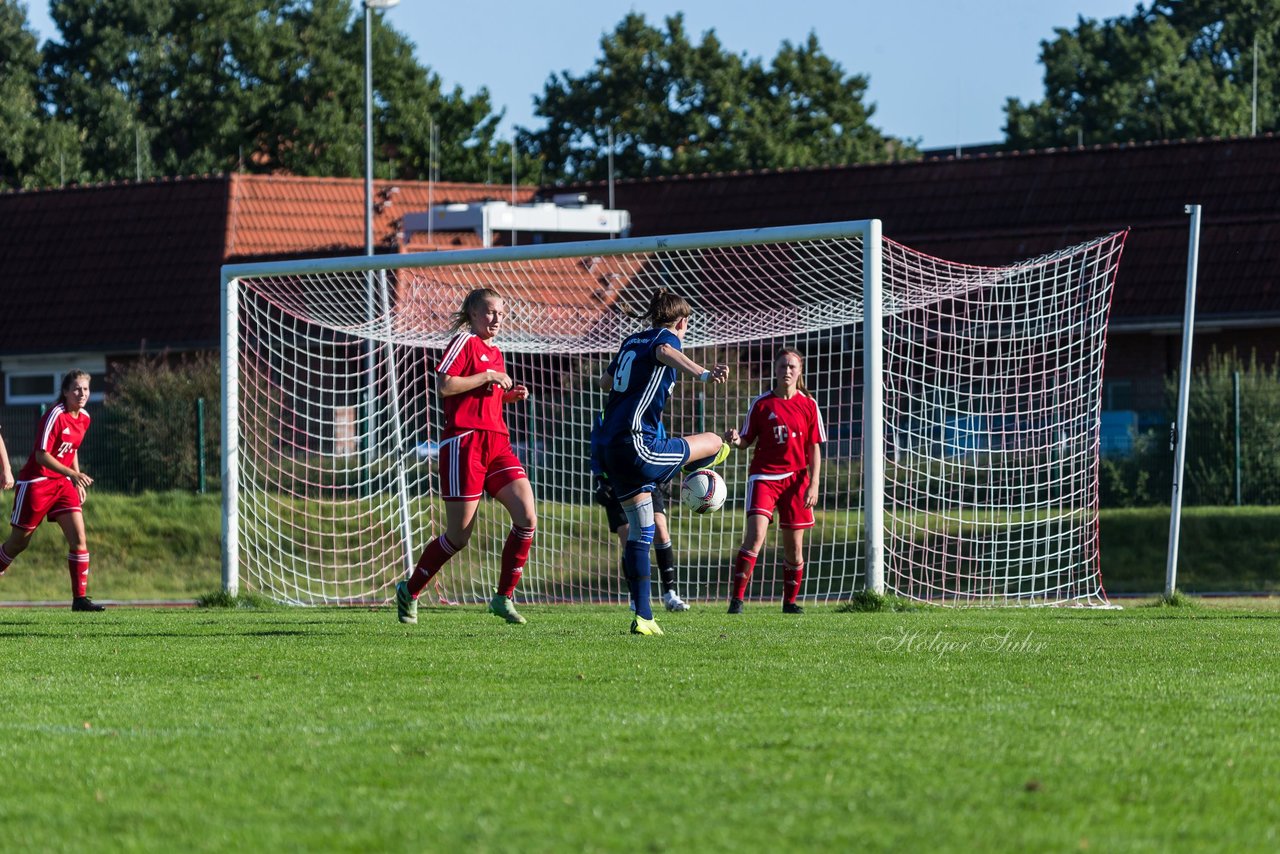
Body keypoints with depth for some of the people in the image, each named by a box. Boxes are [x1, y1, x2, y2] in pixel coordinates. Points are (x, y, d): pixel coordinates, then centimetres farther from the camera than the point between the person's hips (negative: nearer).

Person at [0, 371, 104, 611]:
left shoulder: (84, 418, 5)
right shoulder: (55, 415, -19)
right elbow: (42, 456, -22)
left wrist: (78, 482, 14)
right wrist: (73, 474, -29)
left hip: (62, 483, 6)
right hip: (36, 481, -6)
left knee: (78, 537, -8)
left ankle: (80, 598, -7)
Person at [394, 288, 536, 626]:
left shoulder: (495, 353, 20)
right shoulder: (464, 341, -4)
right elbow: (444, 385, -15)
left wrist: (511, 394, 12)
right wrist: (488, 376, -13)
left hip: (497, 443, 8)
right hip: (464, 442, -8)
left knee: (527, 518, -9)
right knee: (459, 536, -4)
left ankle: (504, 598, 0)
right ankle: (409, 591, 16)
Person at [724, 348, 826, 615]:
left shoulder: (808, 405, 4)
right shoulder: (761, 404, 1)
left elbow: (814, 450, 6)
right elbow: (747, 441, 5)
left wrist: (813, 485, -2)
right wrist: (736, 441, -19)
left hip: (796, 479, 2)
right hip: (764, 476, -2)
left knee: (794, 545, 4)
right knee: (755, 535, -18)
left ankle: (790, 601, 20)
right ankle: (737, 599, -17)